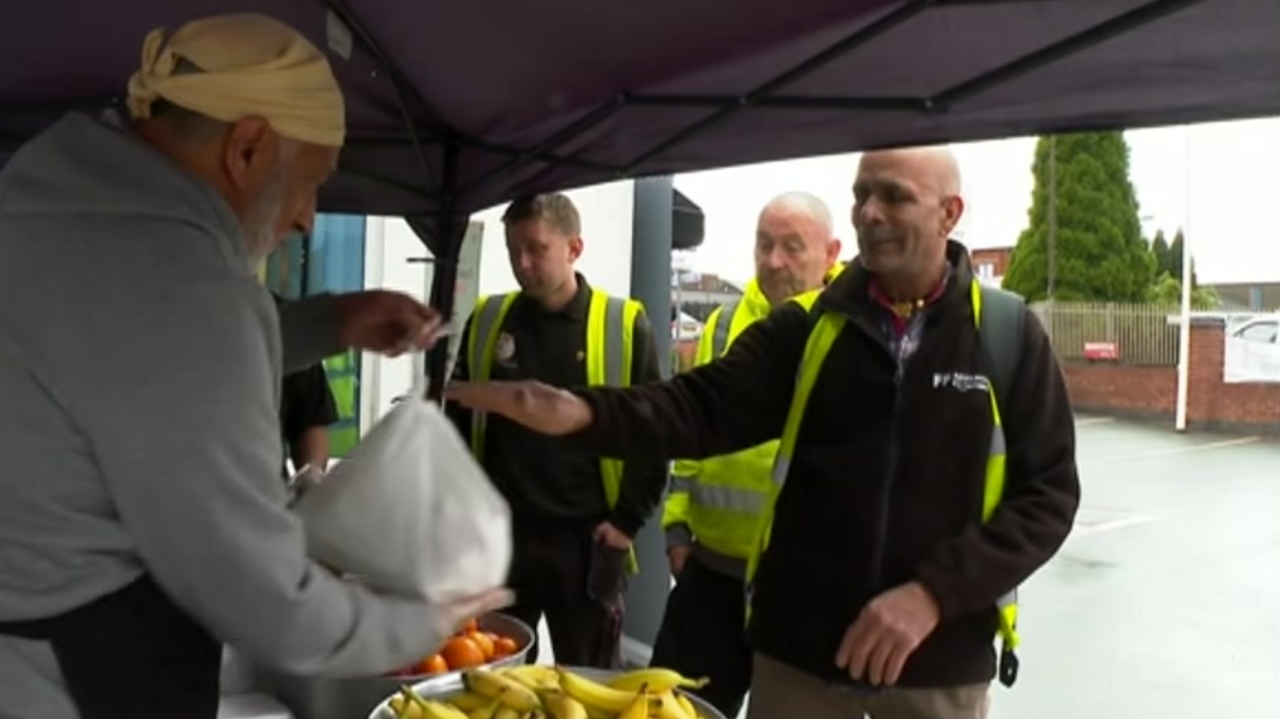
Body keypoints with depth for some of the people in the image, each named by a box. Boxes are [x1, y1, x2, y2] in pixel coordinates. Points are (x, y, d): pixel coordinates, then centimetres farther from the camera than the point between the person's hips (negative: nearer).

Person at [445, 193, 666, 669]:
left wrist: (627, 519, -6)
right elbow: (460, 422, 12)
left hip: (587, 540, -2)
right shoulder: (487, 321, 4)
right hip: (498, 533, 3)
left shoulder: (625, 326, -5)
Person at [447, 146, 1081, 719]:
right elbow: (704, 408, -12)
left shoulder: (1008, 336, -3)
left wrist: (933, 593, -15)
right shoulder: (807, 329, 0)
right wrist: (582, 412, -30)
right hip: (801, 650, 1)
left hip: (942, 662, 0)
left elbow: (1048, 490, -3)